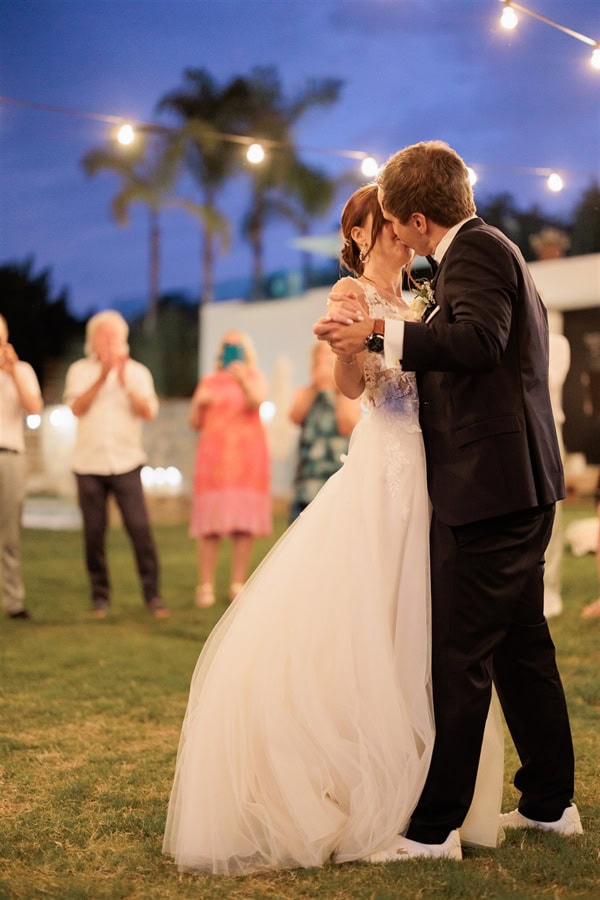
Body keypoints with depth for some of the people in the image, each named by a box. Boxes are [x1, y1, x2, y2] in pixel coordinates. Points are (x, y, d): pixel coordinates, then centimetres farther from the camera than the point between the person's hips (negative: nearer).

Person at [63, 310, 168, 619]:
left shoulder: (137, 372, 8)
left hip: (126, 462, 0)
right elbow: (77, 408, -7)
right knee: (94, 532, 2)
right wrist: (102, 377, -14)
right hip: (89, 463, 1)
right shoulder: (80, 370, 7)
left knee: (139, 527, -9)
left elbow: (148, 412, -4)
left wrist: (125, 382, -15)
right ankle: (100, 596, 14)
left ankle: (152, 595, -2)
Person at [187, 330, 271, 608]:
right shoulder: (209, 381, 14)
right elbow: (194, 422, 12)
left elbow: (257, 401, -12)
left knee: (245, 522, -4)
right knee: (209, 523, -7)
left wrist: (243, 380, -30)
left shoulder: (255, 377, 11)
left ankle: (237, 584, 3)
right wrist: (199, 403, -8)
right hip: (214, 456, 0)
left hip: (247, 456, 0)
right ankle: (206, 586, -5)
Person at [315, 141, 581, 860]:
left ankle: (434, 827, 1)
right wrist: (396, 334, 29)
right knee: (521, 646, 17)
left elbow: (479, 340, -28)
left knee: (462, 658, -6)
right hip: (519, 485, 11)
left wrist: (381, 335, -30)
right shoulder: (492, 249, 20)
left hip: (487, 487, -11)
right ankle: (550, 802, 28)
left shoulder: (475, 251, -11)